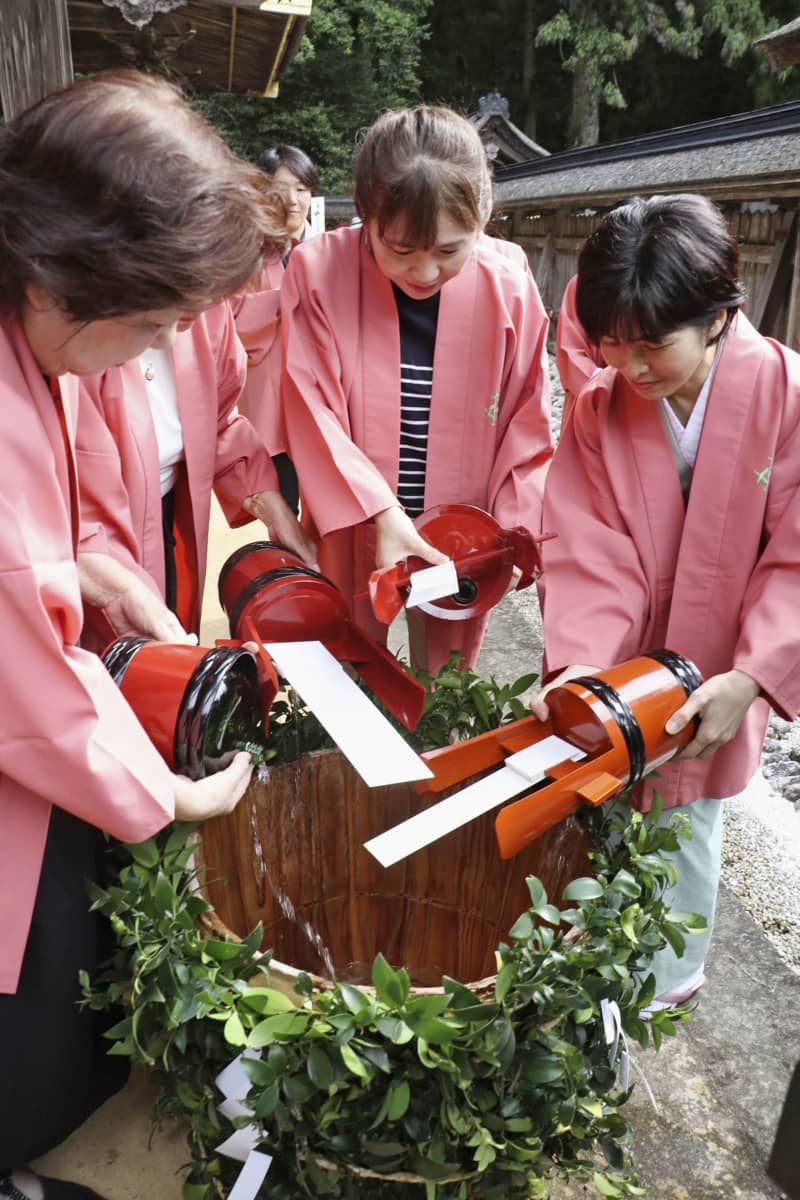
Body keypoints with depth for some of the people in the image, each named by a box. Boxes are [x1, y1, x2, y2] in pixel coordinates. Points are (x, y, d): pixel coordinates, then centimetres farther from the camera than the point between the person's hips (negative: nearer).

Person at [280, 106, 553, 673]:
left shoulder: (509, 280, -8)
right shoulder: (318, 270, -12)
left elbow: (527, 425, -3)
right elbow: (314, 413, -13)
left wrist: (511, 532, -12)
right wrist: (379, 514, -22)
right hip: (351, 530, 0)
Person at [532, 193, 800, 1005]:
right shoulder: (598, 410, -10)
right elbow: (590, 555, -14)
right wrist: (577, 664, -27)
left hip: (713, 690, -1)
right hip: (613, 681, 2)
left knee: (683, 835, 16)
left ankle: (670, 982, 43)